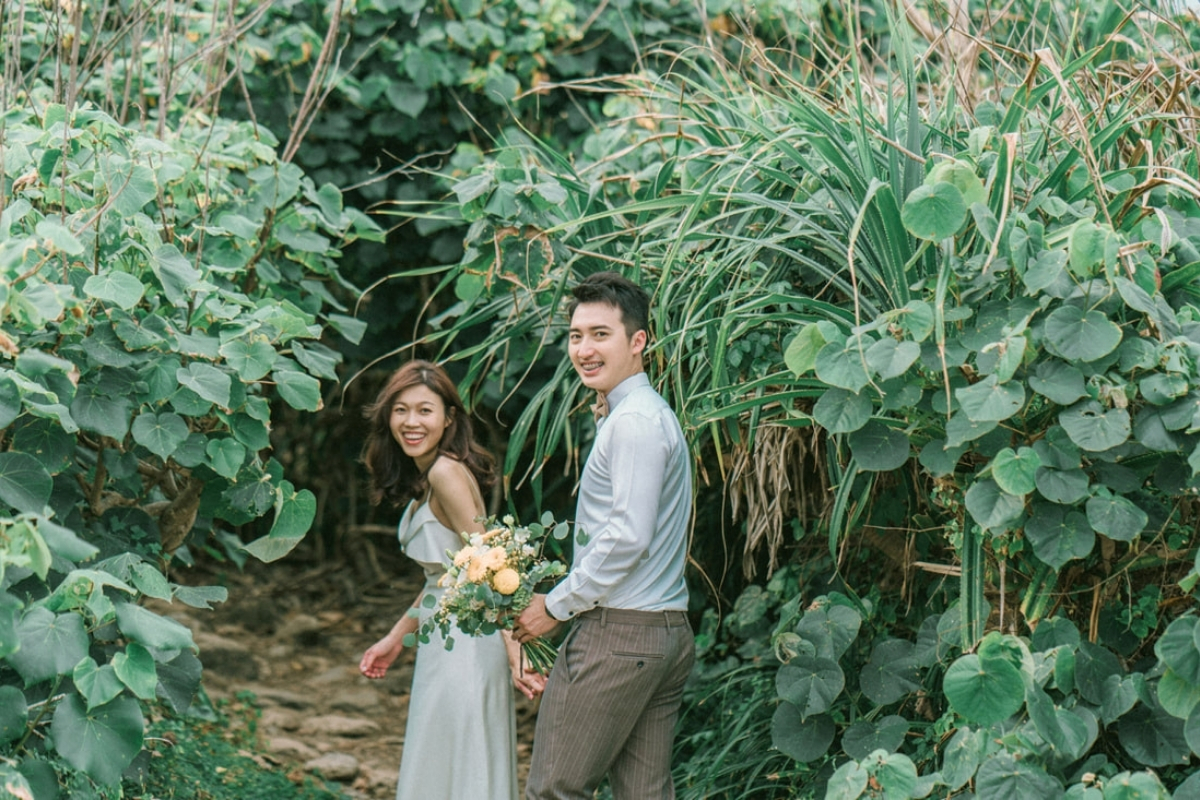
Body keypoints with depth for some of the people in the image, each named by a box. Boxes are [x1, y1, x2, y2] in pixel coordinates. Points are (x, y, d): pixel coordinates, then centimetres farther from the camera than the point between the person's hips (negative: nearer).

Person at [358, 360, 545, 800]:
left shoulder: (446, 472, -16)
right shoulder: (422, 478, 13)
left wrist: (513, 650, -25)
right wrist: (396, 637, 23)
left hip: (463, 644, -10)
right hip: (443, 643, 10)